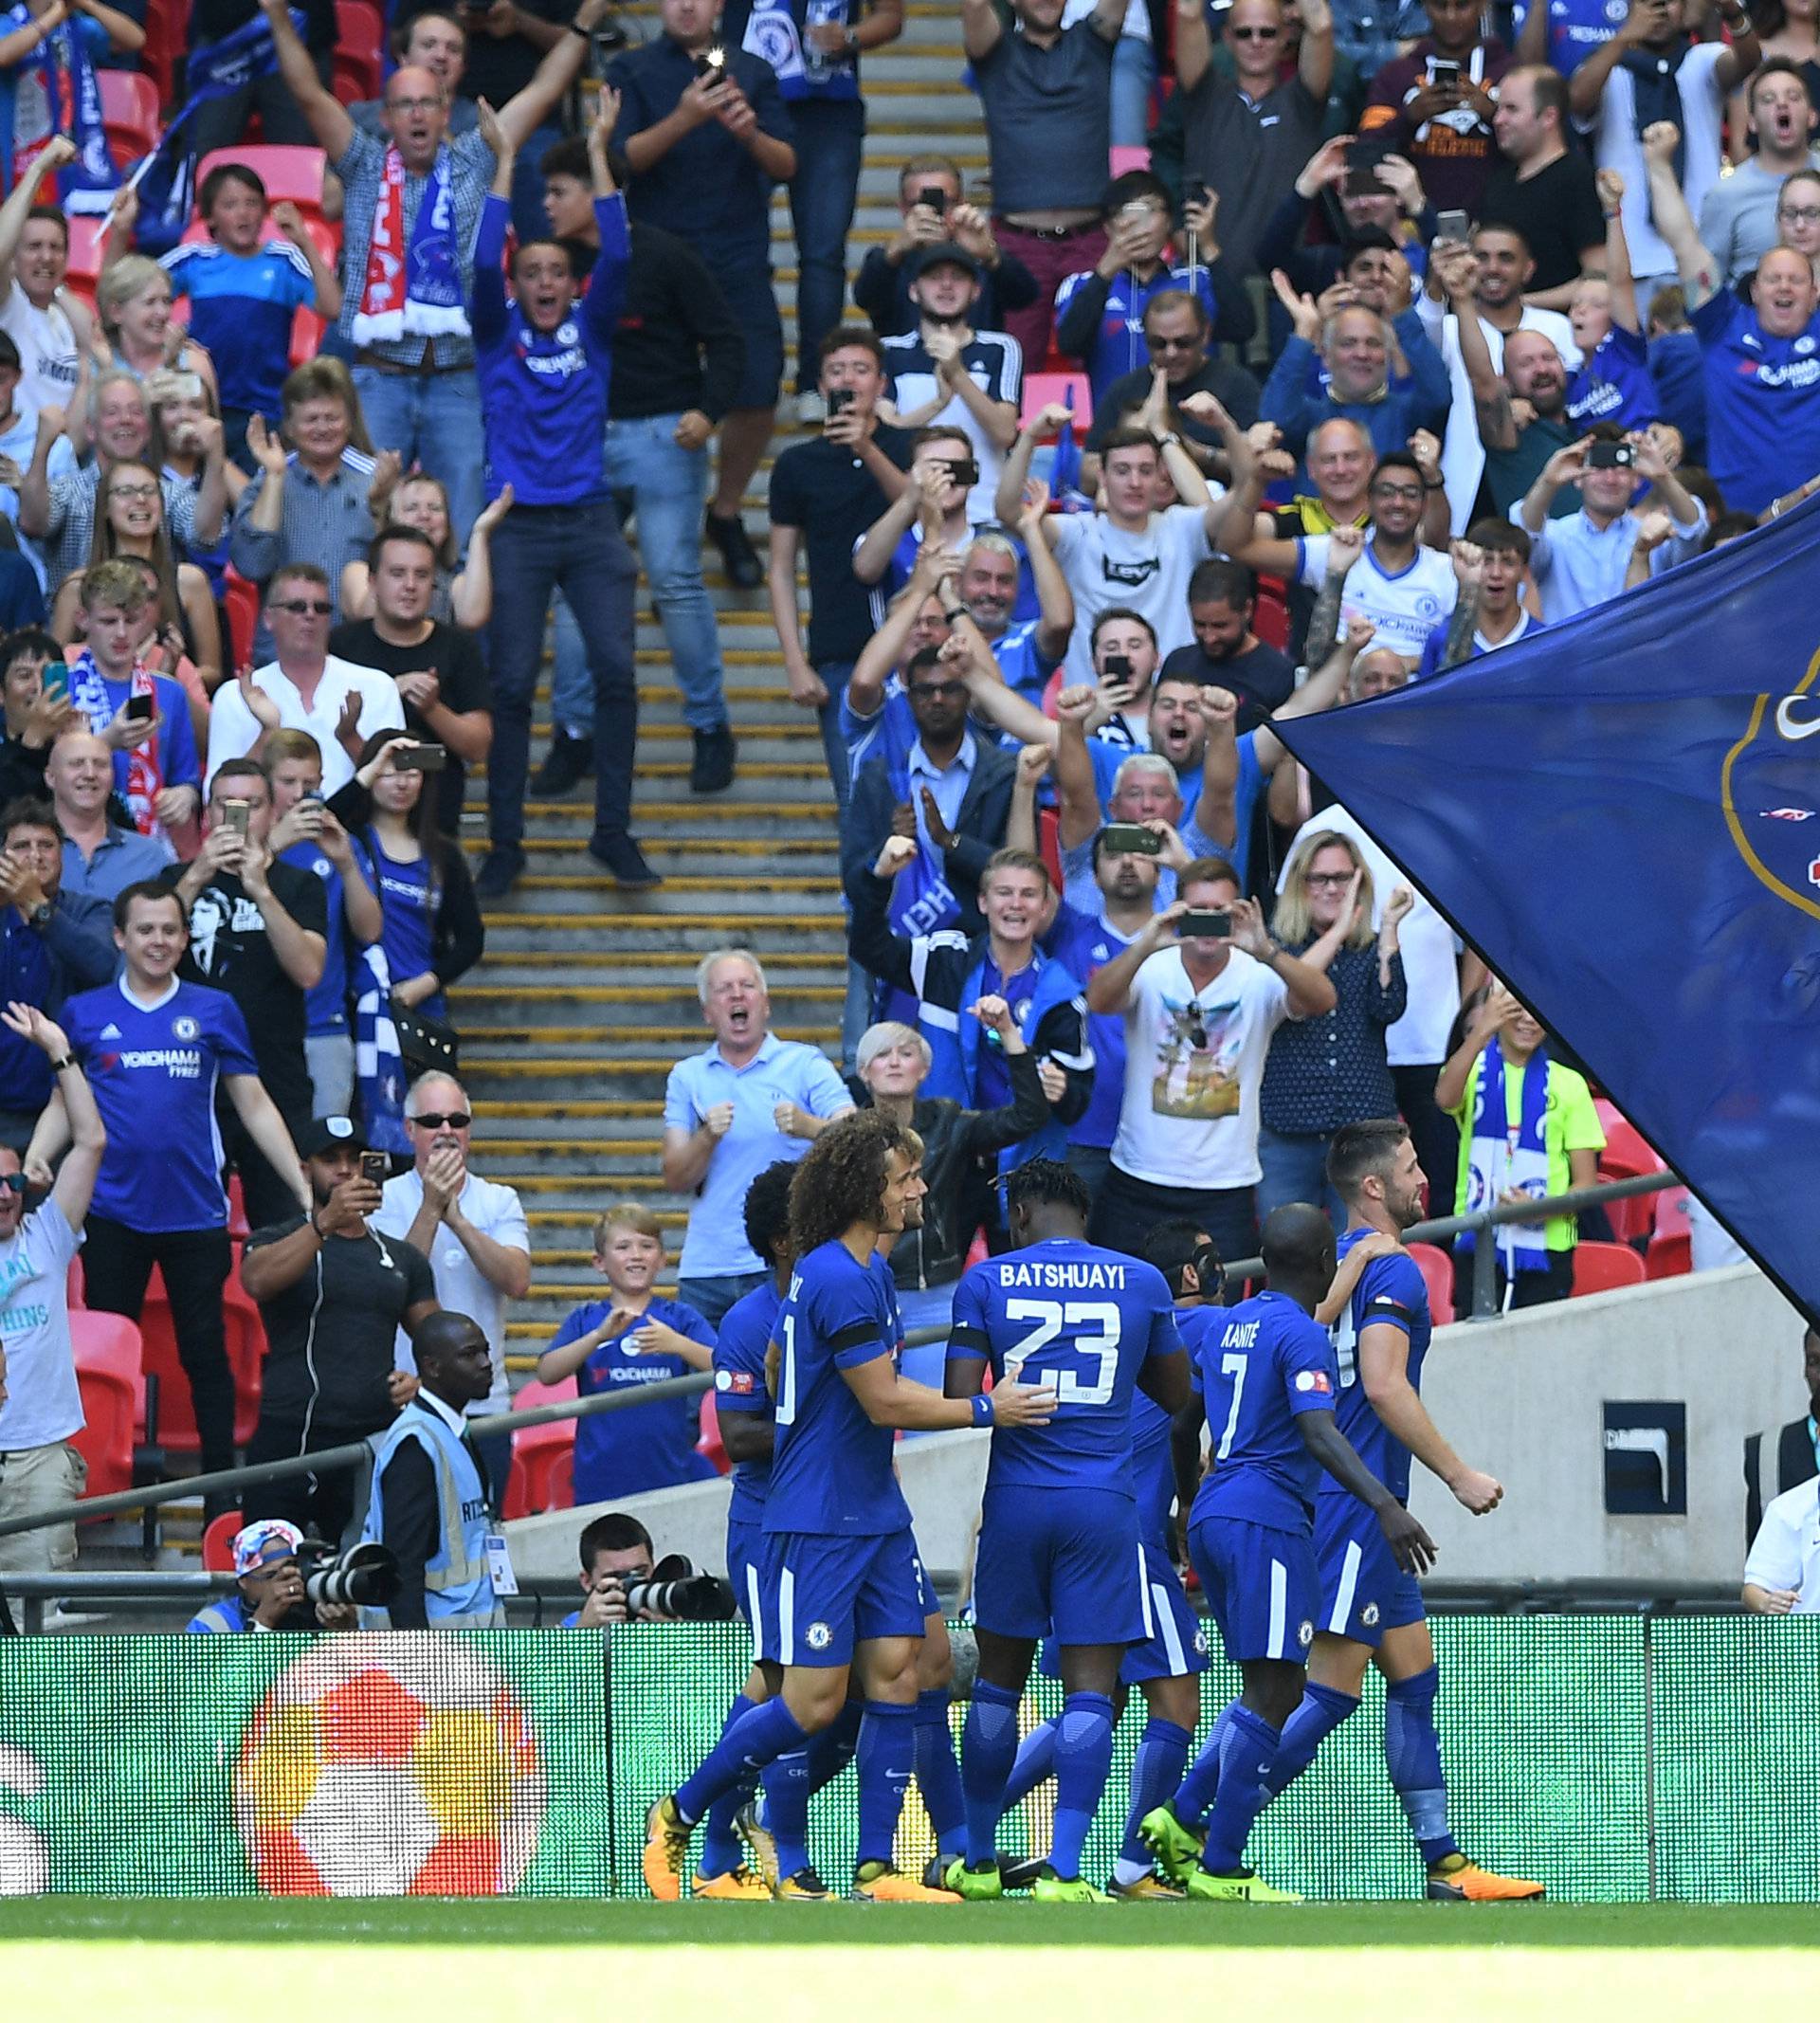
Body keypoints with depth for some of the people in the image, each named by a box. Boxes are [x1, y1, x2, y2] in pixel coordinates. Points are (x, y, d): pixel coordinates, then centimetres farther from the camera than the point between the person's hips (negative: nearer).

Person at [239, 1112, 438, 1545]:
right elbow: (258, 1280, -18)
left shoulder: (403, 1258, 18)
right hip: (290, 1439, -3)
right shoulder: (278, 1240, 6)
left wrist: (420, 1381, -1)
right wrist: (326, 1222, -31)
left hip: (376, 1441, 3)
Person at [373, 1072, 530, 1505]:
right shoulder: (386, 1201, 1)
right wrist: (431, 1207, -19)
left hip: (484, 1404, 2)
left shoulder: (499, 1202, 8)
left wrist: (457, 1218, -17)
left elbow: (517, 1282, -9)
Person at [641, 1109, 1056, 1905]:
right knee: (815, 1699, -7)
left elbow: (775, 1366, 25)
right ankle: (678, 1815, 9)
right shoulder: (842, 1281, -18)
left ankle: (876, 1870, 1)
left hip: (876, 1513, 10)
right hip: (816, 1524, -10)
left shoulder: (859, 1268, 13)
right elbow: (885, 1402, -18)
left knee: (895, 1673, 1)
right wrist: (986, 1409, -9)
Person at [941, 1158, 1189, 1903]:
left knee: (999, 1682, 14)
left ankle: (978, 1862, 20)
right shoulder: (1142, 1283, 4)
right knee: (1090, 1693, -2)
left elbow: (958, 1401, -5)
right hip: (1104, 1505, -1)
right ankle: (1063, 1870, -12)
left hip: (1016, 1502, 1)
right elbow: (1175, 1394, 15)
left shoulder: (986, 1281, 1)